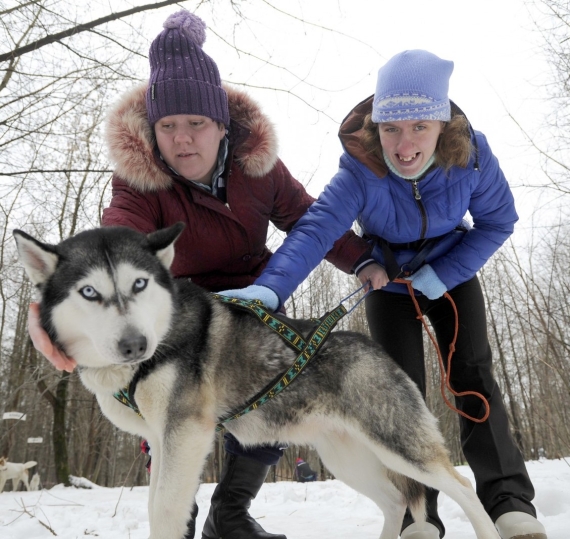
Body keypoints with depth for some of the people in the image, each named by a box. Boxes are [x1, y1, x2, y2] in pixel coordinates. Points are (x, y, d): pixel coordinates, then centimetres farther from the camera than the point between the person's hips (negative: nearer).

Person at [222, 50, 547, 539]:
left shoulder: (472, 154, -25)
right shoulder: (360, 172, -32)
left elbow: (498, 222, -12)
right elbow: (314, 231, -46)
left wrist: (444, 275, -24)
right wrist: (269, 288, -64)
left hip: (452, 274, 2)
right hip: (388, 284, -1)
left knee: (473, 375, -9)